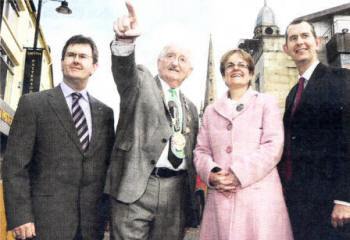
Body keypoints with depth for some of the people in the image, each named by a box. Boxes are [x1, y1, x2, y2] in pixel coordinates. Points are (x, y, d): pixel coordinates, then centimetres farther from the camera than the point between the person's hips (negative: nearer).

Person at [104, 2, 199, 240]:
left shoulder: (191, 108, 20)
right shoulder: (140, 81, 7)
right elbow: (124, 68, -17)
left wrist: (191, 199, 17)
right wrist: (125, 40, -39)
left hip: (176, 190, 5)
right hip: (135, 186, -4)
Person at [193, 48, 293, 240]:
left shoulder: (267, 103, 10)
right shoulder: (211, 110, 20)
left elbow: (273, 147, -3)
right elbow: (201, 151, 14)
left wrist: (238, 174, -12)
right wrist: (212, 174, -7)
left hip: (259, 196, -2)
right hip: (219, 198, 3)